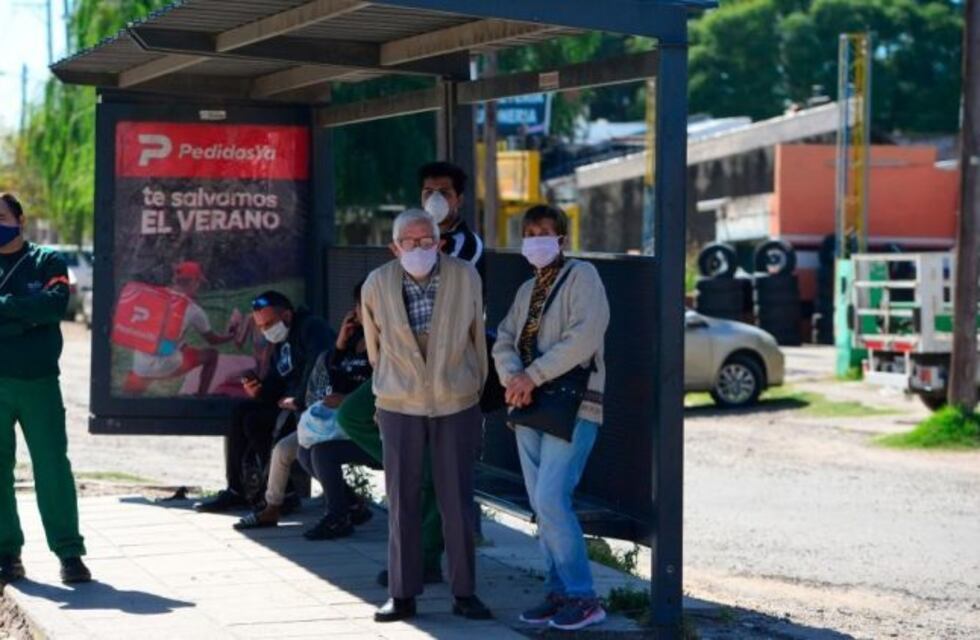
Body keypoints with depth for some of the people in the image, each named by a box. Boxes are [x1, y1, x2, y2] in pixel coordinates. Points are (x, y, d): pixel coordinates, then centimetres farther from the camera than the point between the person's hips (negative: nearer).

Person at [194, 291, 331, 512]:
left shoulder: (311, 328, -10)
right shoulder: (282, 343, 20)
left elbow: (319, 365, -28)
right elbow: (276, 384, 19)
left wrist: (299, 399, -25)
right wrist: (259, 390, -3)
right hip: (291, 404, 10)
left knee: (255, 422, -18)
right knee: (240, 413, 2)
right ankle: (236, 490, 1)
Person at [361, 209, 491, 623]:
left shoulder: (466, 278, -7)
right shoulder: (377, 285, -6)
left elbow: (477, 337, 7)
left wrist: (477, 387, 16)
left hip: (457, 405, 0)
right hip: (399, 406, 0)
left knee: (457, 502, 3)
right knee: (402, 502, 4)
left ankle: (464, 592, 13)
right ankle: (402, 594, 13)